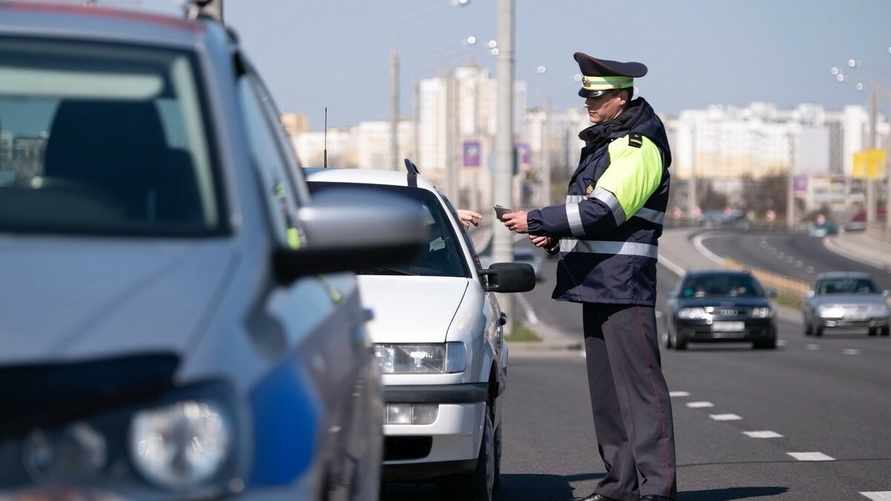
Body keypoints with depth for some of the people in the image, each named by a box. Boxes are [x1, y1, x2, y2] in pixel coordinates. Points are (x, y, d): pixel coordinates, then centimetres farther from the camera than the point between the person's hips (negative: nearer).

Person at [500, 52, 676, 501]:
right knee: (605, 385, 11)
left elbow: (604, 210, -21)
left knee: (639, 384, -12)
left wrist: (535, 221, -19)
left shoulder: (639, 146, -12)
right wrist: (556, 236, 11)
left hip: (625, 283, -10)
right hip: (597, 282, 10)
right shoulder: (603, 141, 20)